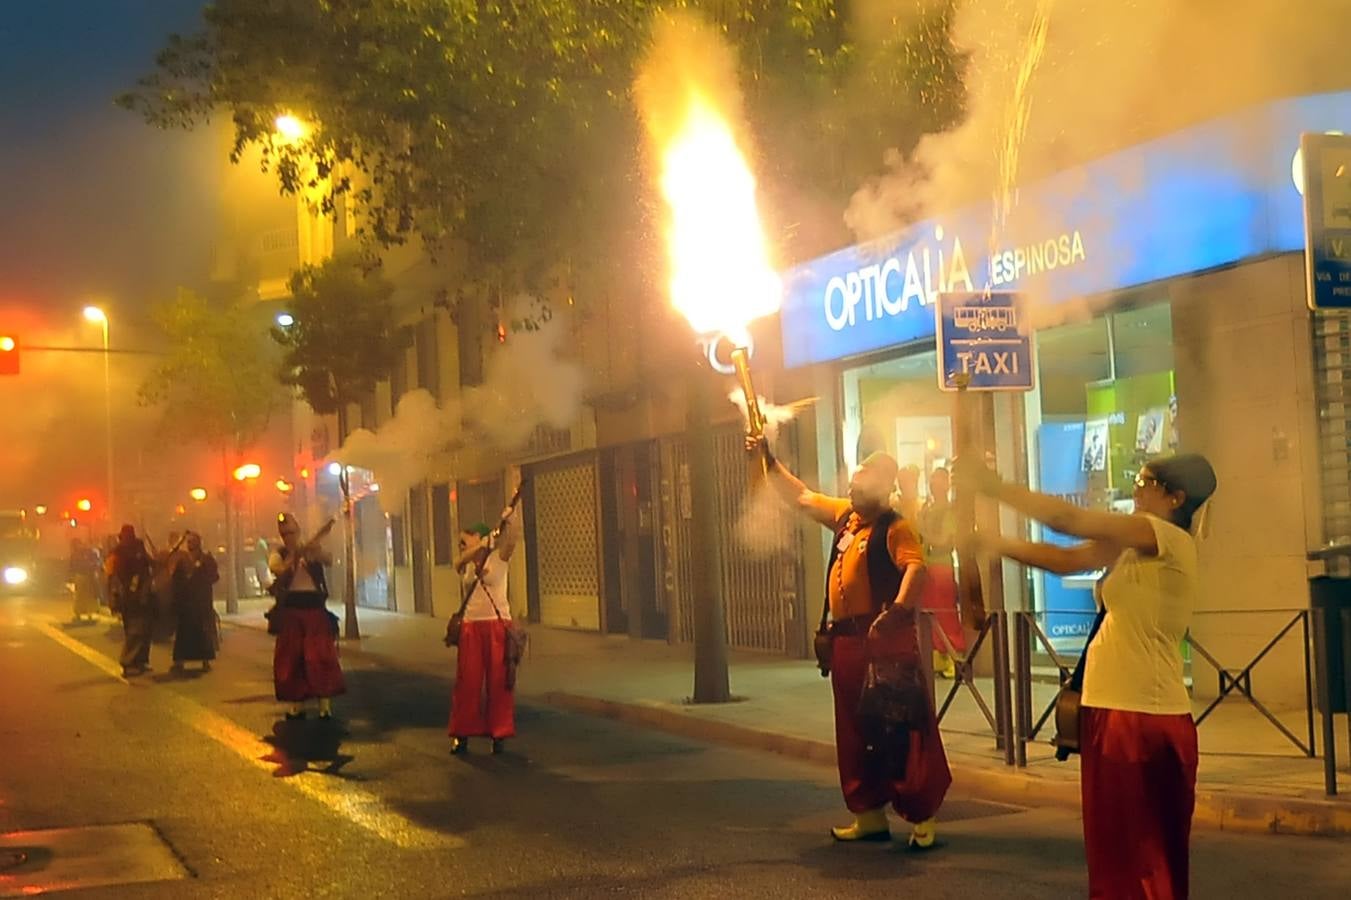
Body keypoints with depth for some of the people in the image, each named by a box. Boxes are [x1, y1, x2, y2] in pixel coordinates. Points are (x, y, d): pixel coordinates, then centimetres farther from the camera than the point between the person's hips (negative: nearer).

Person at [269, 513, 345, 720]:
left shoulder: (312, 551, 9)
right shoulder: (279, 555, 8)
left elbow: (329, 561, -12)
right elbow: (280, 571, -15)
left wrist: (318, 552, -33)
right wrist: (294, 556, -30)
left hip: (314, 609, 0)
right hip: (290, 611, 0)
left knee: (321, 656, -8)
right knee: (291, 658, 1)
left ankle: (325, 704, -8)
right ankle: (297, 704, 10)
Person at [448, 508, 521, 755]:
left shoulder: (499, 558, 1)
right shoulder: (466, 565, 13)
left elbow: (513, 540, -18)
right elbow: (461, 559, -11)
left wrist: (510, 521, -38)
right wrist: (482, 546, -28)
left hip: (497, 625, -4)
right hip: (471, 626, 4)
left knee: (498, 682, -1)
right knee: (467, 682, 3)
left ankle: (499, 734, 7)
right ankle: (462, 735, 10)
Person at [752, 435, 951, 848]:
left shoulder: (894, 527, -11)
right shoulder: (844, 514, 15)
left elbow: (916, 567, -27)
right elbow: (800, 496, 27)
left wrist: (895, 611, -41)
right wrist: (768, 459, 24)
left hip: (886, 640, -9)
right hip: (847, 639, 9)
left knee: (902, 730, -7)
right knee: (856, 732, 13)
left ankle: (923, 817, -2)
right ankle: (870, 814, 22)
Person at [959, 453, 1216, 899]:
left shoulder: (1169, 539, -12)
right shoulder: (1133, 546, 13)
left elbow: (1067, 519, -17)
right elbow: (1064, 560, 11)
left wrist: (993, 485, -13)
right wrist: (991, 542, 3)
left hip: (1143, 720, -9)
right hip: (1115, 711, 9)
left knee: (1141, 855, 0)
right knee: (1118, 850, 16)